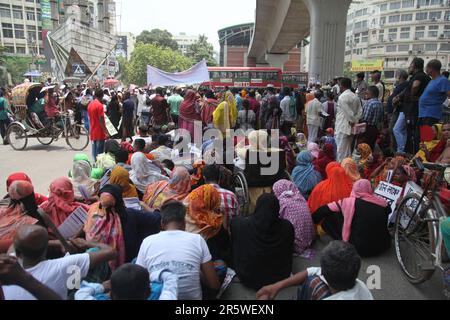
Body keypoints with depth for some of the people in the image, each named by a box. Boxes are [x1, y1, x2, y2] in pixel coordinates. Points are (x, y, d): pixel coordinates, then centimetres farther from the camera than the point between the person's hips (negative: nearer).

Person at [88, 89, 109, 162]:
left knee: (94, 151, 12)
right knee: (100, 151, -3)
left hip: (93, 132, 8)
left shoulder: (90, 104, 10)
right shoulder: (100, 105, -15)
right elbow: (101, 120, -18)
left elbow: (90, 118, 15)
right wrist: (106, 132, -16)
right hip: (99, 132, -8)